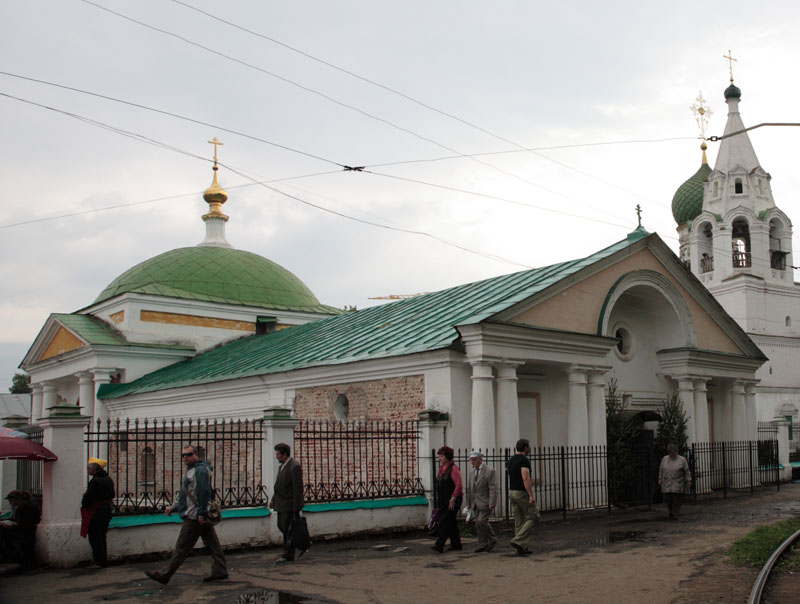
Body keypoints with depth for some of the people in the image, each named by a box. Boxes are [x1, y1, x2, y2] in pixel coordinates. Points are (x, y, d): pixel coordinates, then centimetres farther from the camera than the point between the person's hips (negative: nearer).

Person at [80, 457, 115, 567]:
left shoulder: (96, 481, -20)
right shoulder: (108, 479, 8)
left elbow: (88, 497, -20)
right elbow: (112, 495, 15)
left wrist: (84, 503, -1)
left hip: (95, 513, -9)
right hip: (107, 511, 9)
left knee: (95, 538, 0)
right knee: (101, 537, 17)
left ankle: (100, 562, 2)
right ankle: (104, 561, 22)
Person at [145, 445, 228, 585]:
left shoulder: (200, 470, -14)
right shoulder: (191, 471, 20)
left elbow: (203, 493, -22)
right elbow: (184, 493, 27)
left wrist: (201, 513, -24)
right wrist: (173, 506, 20)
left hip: (195, 517, -11)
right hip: (200, 516, 11)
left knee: (182, 547, -4)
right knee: (212, 544, 9)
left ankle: (165, 576, 2)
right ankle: (220, 571, 13)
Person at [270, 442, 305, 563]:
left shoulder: (295, 467, -18)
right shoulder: (282, 466, 12)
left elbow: (298, 488, -20)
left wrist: (296, 508, -20)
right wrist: (273, 499, 16)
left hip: (290, 504, -10)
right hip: (281, 504, 10)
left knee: (288, 530, -3)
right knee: (281, 526, 14)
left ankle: (288, 556, 7)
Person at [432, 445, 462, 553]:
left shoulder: (453, 468, -14)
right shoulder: (441, 468, 13)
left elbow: (458, 485, -19)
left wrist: (453, 499, -20)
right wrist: (438, 500, 17)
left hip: (452, 502, -8)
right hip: (442, 502, 8)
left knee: (444, 522, -13)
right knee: (451, 523, 12)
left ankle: (439, 546, -14)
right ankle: (456, 544, 20)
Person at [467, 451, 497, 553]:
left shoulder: (489, 471, -9)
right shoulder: (473, 472, 15)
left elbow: (493, 488, -14)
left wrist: (491, 503, -20)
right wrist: (470, 503, 16)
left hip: (485, 502, -7)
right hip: (476, 504, 7)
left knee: (482, 521, -18)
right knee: (477, 524, 5)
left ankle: (492, 540, 1)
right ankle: (482, 544, 12)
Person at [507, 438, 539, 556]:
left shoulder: (510, 461, 13)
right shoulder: (524, 460, -15)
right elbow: (525, 478, -24)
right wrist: (531, 495, -25)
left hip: (512, 492, 9)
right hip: (523, 493, -8)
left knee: (519, 521, 10)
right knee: (533, 517, 0)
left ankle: (521, 548, 11)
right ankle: (518, 541, -11)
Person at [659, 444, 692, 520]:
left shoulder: (682, 460, -5)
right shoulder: (665, 459, 2)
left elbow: (686, 471, -4)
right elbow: (661, 469, 8)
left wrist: (689, 481, -8)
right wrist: (660, 479, 4)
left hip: (678, 483, -3)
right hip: (667, 483, 3)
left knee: (677, 499, -5)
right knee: (667, 498, 2)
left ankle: (675, 514, 3)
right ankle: (671, 510, 25)